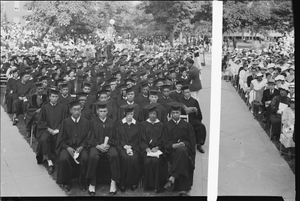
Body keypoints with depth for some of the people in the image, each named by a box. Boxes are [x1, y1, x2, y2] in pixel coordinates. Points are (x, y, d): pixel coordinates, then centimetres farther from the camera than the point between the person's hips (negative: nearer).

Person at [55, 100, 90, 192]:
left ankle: (82, 181, -7)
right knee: (63, 159, -31)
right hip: (67, 147, 0)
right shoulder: (65, 122, 4)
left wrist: (81, 147, -15)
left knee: (85, 158, -31)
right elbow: (61, 140, 3)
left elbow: (87, 139, 4)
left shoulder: (86, 122, 5)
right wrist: (68, 148, -15)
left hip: (81, 147, 0)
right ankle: (66, 182, -6)